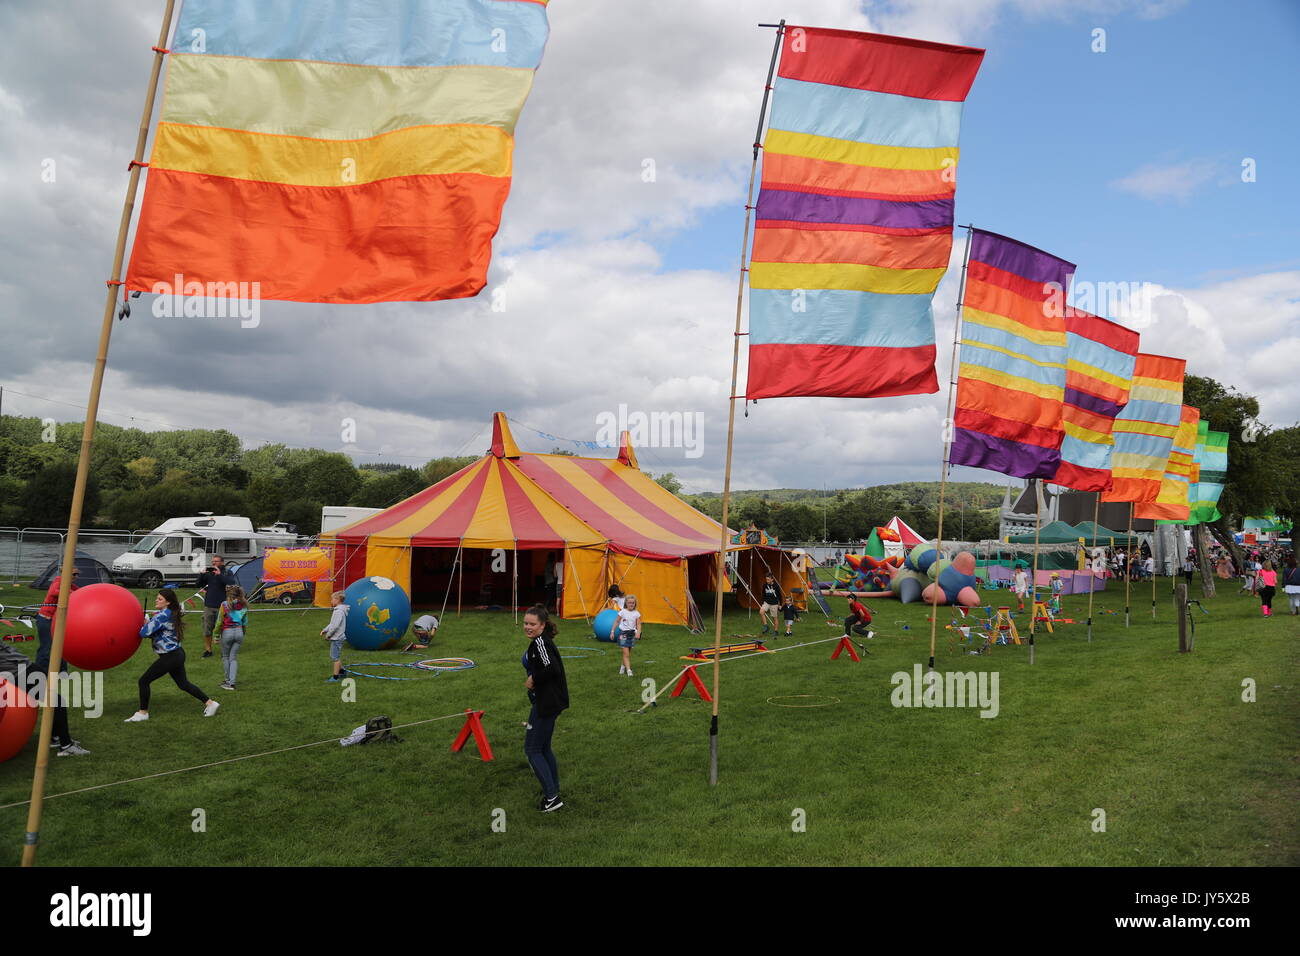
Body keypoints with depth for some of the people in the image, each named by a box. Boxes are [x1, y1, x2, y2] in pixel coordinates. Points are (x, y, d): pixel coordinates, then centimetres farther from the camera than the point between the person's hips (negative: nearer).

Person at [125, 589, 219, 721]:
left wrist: (145, 623, -3)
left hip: (170, 657, -10)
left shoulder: (162, 616, -18)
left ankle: (143, 713, 13)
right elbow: (156, 634, 19)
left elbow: (145, 633, -24)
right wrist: (149, 622, 2)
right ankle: (210, 703, 21)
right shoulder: (170, 614, 11)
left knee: (144, 681, 1)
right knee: (183, 683, 17)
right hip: (177, 654, 10)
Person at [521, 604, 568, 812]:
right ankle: (553, 791, 30)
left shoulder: (540, 642, -19)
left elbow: (552, 669, -31)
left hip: (546, 705, -10)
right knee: (543, 748, 20)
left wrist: (533, 680, -18)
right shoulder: (540, 642, 11)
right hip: (549, 702, 10)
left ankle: (551, 797, 2)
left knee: (532, 750, -1)